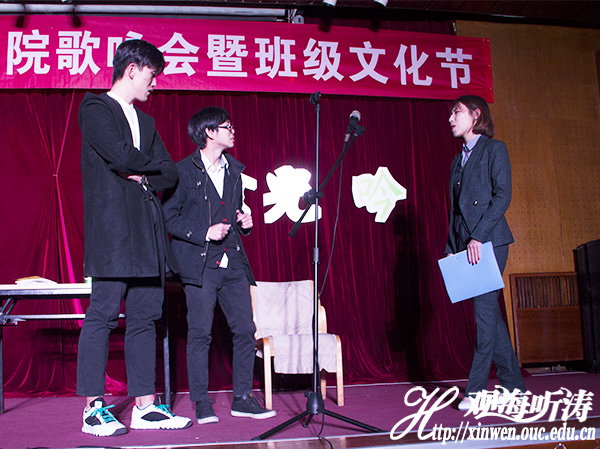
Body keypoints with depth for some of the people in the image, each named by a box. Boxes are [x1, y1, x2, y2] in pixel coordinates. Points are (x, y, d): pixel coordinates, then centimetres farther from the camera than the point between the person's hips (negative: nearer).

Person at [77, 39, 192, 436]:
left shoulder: (146, 121, 24)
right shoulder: (95, 109, 1)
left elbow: (171, 174, 15)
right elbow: (123, 157, -15)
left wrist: (143, 176, -3)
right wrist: (152, 163, 3)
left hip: (147, 229, 7)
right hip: (112, 228, -7)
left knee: (145, 317, 5)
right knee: (102, 316, -6)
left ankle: (145, 406, 10)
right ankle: (94, 408, 2)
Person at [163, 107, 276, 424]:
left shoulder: (234, 170, 16)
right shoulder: (183, 171, -3)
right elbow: (168, 217, -6)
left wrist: (244, 222, 6)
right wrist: (204, 233, -14)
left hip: (233, 264, 6)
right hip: (199, 266, -6)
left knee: (245, 330, 3)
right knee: (200, 334, -1)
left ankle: (242, 399, 15)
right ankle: (201, 403, 11)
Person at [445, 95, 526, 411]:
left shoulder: (494, 149, 1)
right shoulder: (458, 160, 21)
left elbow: (502, 195, -10)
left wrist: (479, 236, -18)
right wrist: (451, 248, 9)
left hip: (490, 241, -7)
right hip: (465, 243, 7)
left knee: (485, 310, -10)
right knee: (489, 312, 7)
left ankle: (476, 389, -7)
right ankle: (513, 385, 14)